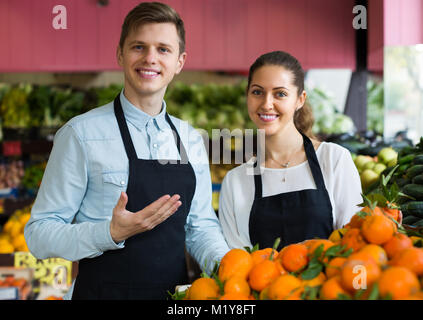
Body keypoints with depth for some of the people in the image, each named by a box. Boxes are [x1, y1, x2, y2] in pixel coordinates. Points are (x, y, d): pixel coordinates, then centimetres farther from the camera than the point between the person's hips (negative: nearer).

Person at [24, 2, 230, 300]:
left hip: (177, 296, 4)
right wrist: (113, 233, -25)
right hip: (103, 291, -4)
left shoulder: (192, 140, 5)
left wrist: (225, 265, -10)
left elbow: (201, 225, 9)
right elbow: (39, 234, -11)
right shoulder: (81, 134, -10)